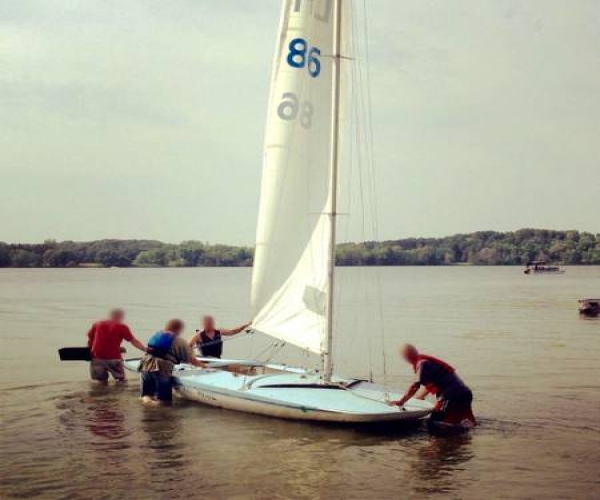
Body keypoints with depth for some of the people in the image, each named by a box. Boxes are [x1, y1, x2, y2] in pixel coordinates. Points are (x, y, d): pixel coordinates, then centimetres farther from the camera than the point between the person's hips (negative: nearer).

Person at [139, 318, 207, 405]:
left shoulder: (156, 335, 21)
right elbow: (191, 360, 6)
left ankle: (146, 397, -4)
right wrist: (202, 365, 24)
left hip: (146, 365, 5)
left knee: (147, 392, 21)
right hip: (161, 369, -5)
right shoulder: (179, 341, 6)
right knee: (165, 400, 4)